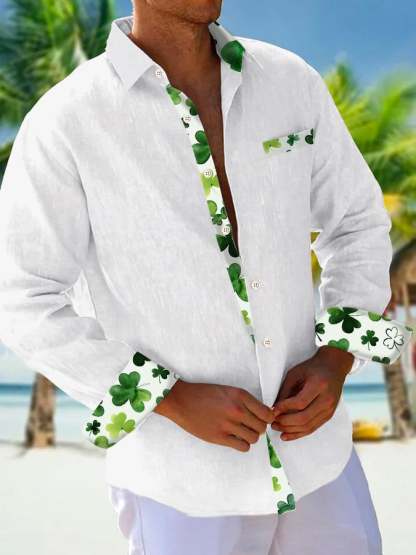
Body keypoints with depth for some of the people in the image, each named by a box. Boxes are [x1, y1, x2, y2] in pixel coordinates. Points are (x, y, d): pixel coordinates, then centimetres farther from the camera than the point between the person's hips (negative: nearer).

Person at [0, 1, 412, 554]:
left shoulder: (290, 82, -5)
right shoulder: (63, 123, -17)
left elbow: (357, 222, 7)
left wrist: (335, 363, -9)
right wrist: (176, 401, -20)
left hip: (308, 441, 4)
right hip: (182, 471, -4)